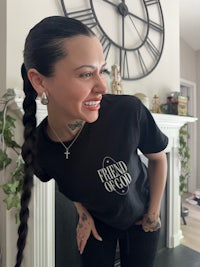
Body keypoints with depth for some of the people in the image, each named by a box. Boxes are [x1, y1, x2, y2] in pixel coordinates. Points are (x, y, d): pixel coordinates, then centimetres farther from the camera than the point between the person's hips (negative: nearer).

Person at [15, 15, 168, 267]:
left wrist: (153, 213, -6)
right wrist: (82, 213, -2)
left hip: (140, 219, 0)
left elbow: (158, 158, -14)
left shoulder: (129, 111, -34)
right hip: (97, 223, 1)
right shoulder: (37, 148, -26)